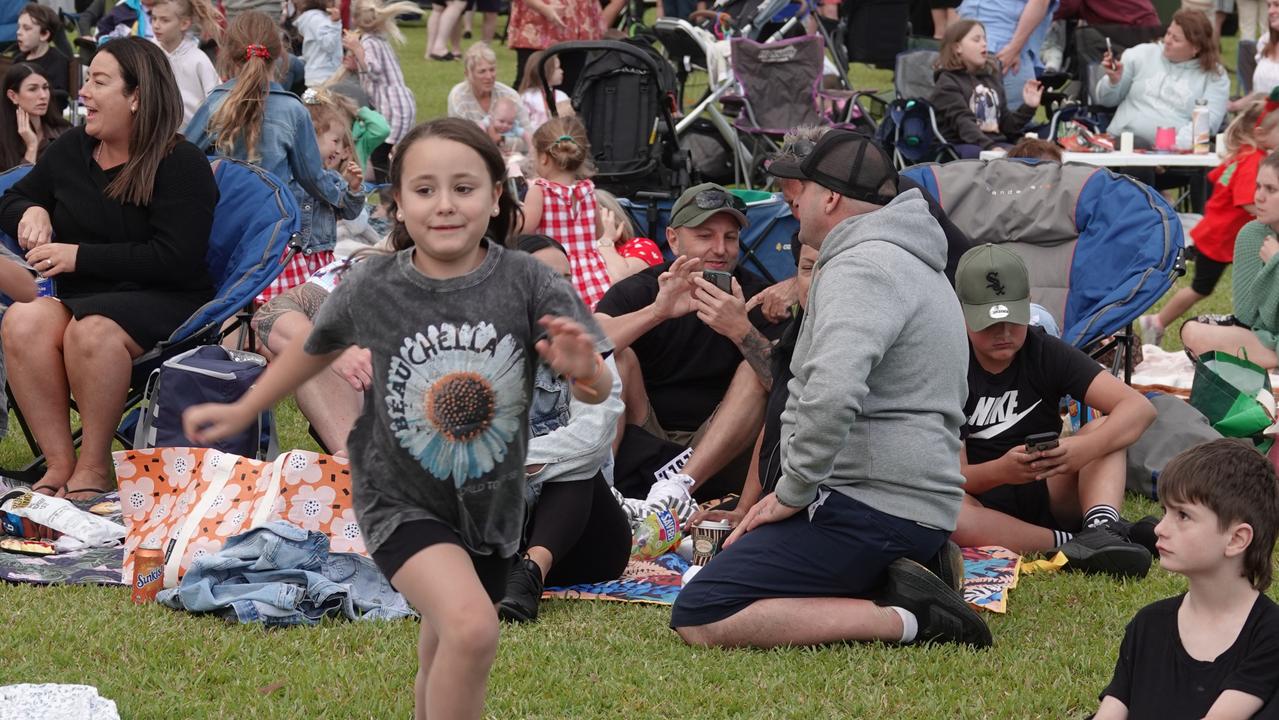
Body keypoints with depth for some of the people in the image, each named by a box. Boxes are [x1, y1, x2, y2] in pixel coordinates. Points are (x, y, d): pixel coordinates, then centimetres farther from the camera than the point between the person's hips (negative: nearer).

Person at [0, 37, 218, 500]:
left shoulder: (181, 164, -7)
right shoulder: (72, 149, 12)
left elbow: (174, 260, -17)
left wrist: (80, 256, -17)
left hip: (163, 301, -5)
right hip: (79, 295, 5)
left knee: (92, 331, -38)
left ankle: (94, 468, -23)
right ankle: (59, 464, -26)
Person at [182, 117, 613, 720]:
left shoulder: (530, 284, -17)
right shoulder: (372, 290, -16)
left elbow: (597, 390, -14)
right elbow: (316, 348, 4)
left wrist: (583, 371, -38)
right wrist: (241, 413, 14)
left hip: (490, 505, 3)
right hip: (401, 499, -3)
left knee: (445, 655, 21)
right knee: (472, 628, -28)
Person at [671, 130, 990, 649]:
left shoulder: (860, 269, -14)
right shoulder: (917, 265, 21)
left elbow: (831, 395, -32)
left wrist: (792, 493, -18)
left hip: (871, 509, -11)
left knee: (698, 621, -16)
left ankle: (904, 621, -17)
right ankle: (889, 584, 3)